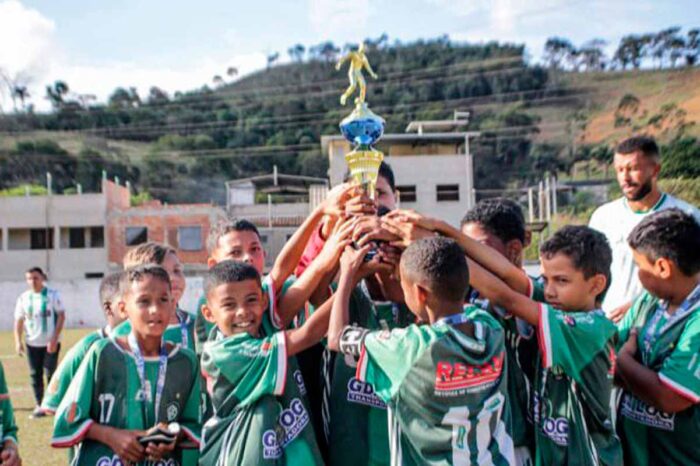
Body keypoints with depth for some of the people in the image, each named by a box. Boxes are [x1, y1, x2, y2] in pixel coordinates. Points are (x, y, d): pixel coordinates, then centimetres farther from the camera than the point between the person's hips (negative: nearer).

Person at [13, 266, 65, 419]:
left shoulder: (52, 295, -5)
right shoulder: (23, 298, 5)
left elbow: (61, 316, -8)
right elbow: (19, 320, 7)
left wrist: (54, 339, -15)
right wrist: (18, 341, -4)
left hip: (50, 342, -3)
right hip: (32, 343, 3)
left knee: (50, 373, -2)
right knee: (35, 375, 7)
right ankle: (39, 405, 16)